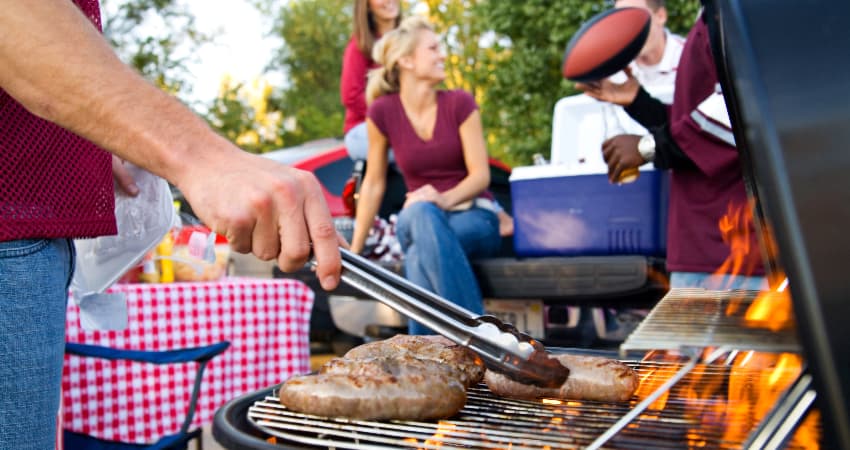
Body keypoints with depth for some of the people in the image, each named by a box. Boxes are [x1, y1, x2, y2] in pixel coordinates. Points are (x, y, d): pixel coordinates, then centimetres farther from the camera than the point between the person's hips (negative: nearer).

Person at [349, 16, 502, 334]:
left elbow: (481, 174, -8)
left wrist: (444, 199, -28)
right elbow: (374, 184, 4)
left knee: (420, 258, -36)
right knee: (420, 213, -38)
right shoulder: (382, 112, -3)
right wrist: (354, 248, 1)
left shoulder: (459, 103, -5)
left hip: (473, 217, -1)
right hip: (418, 221, 1)